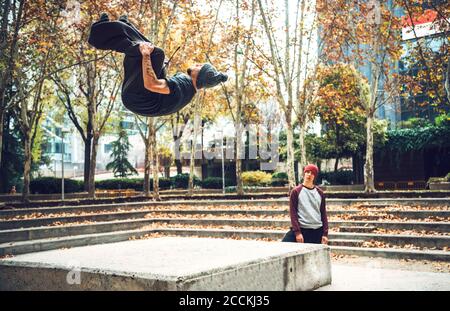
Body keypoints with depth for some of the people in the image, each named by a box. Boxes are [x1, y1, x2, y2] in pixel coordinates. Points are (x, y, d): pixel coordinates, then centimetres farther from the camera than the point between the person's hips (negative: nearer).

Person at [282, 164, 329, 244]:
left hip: (317, 231, 3)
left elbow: (323, 214, 10)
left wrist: (325, 234, 2)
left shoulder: (320, 193, 10)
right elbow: (293, 213, -4)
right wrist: (297, 232, -12)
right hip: (301, 230, -3)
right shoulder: (296, 191, 0)